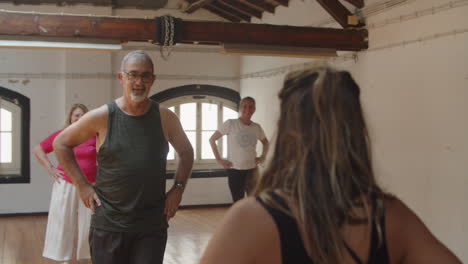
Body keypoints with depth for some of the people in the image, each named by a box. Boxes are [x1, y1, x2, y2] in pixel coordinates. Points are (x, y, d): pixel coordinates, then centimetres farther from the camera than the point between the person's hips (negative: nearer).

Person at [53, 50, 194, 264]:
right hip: (108, 224, 0)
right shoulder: (102, 116, -5)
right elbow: (61, 143, 5)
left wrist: (178, 188, 4)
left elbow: (186, 152, 16)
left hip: (152, 225, 1)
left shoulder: (165, 118, 0)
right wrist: (82, 185, -1)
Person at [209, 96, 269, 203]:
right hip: (235, 169, -3)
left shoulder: (257, 127, 4)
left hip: (252, 169, 3)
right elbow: (212, 139, -3)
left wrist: (263, 157, 9)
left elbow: (265, 142, 24)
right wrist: (219, 159, -7)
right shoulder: (230, 124, -7)